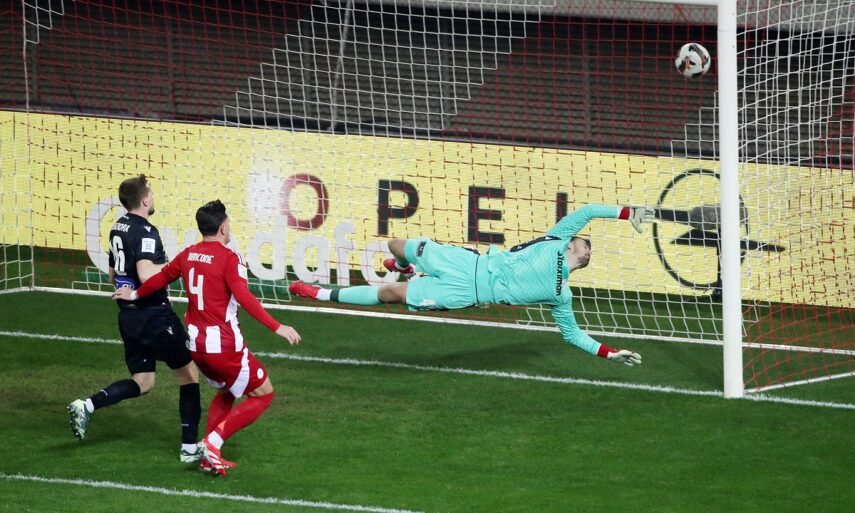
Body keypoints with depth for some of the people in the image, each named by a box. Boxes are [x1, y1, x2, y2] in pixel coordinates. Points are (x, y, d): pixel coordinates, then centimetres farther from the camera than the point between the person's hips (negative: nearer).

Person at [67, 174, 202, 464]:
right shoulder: (145, 232, -17)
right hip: (154, 315, -8)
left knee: (142, 382, 15)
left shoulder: (118, 228, 10)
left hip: (129, 317, 8)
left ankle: (86, 406, -5)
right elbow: (146, 275, -30)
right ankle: (190, 448, 4)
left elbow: (114, 276, 20)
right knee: (189, 373, 5)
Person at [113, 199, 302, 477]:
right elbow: (244, 297, -27)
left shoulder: (189, 255, 5)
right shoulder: (229, 258, -16)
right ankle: (213, 442, -5)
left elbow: (161, 277, 21)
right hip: (224, 345, -8)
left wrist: (135, 294, 40)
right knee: (263, 393, 5)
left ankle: (209, 457, 21)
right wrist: (277, 327, -31)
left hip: (196, 343, 8)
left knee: (226, 390, 29)